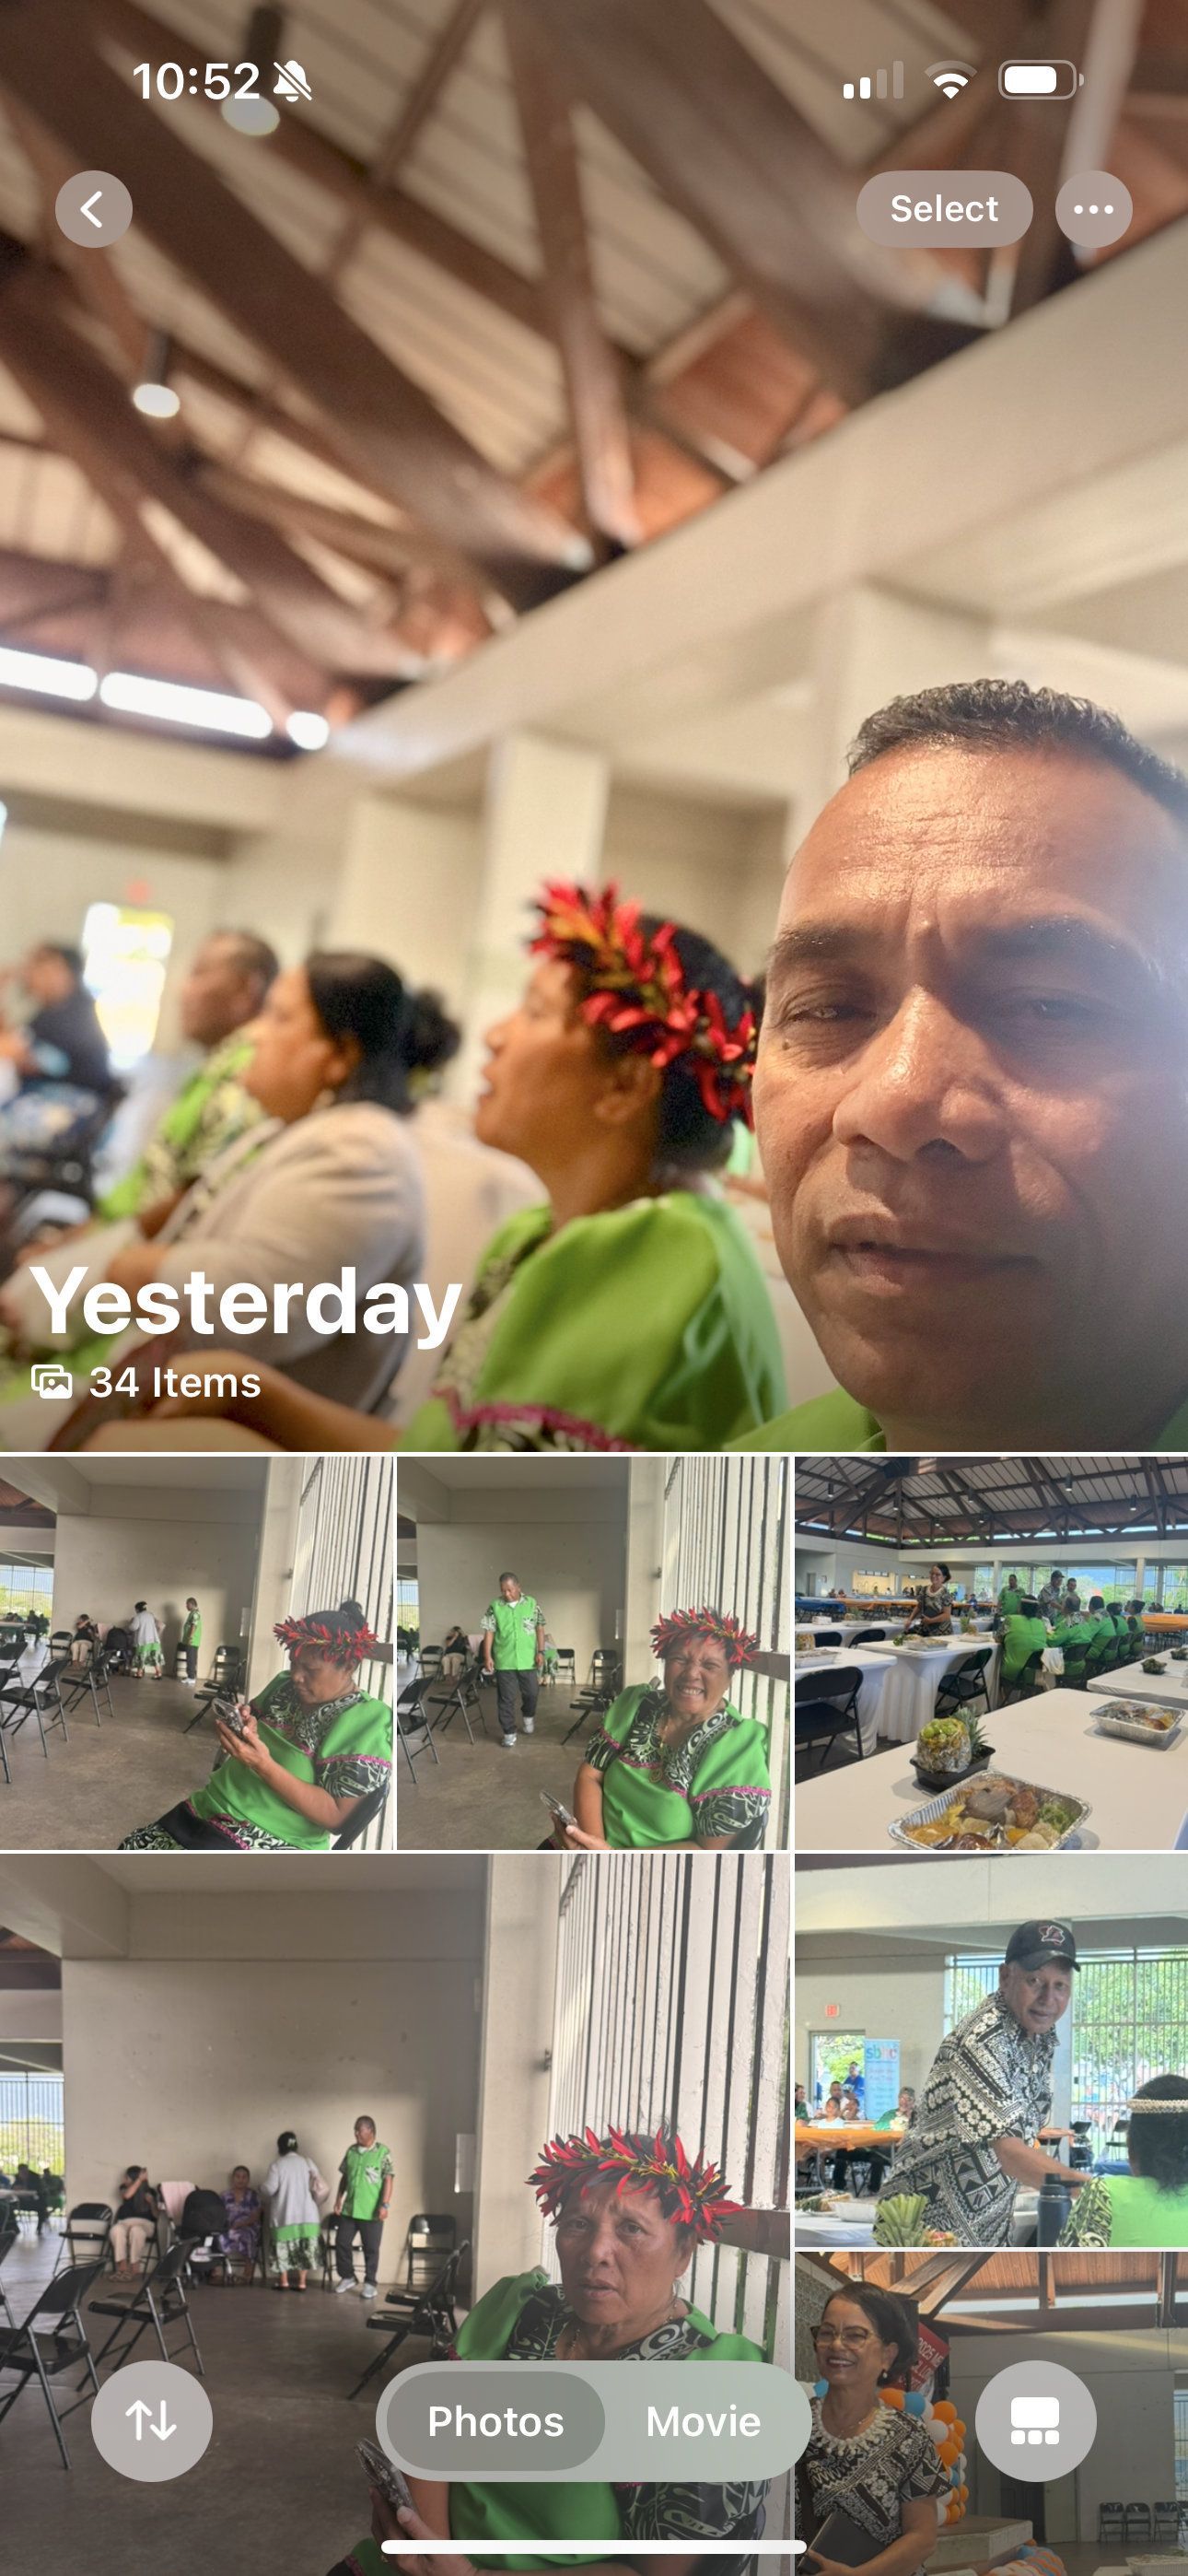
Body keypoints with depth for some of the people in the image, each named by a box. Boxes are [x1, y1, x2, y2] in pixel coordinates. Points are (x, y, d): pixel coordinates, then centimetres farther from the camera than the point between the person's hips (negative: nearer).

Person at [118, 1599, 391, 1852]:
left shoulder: (365, 1724, -13)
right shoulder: (285, 1685, 8)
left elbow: (337, 1817, -18)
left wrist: (264, 1766, -25)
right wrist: (246, 1730, -6)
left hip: (272, 1842, -7)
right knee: (131, 1849, -3)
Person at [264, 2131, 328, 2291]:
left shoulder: (277, 2164, -6)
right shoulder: (307, 2162, 3)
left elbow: (269, 2189, -13)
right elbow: (318, 2187, 1)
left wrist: (270, 2199, 8)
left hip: (284, 2213, -2)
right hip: (307, 2213, 2)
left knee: (284, 2246, 9)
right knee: (304, 2247, 8)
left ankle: (283, 2281, 12)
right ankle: (301, 2281, 7)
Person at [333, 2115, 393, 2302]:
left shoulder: (383, 2152, -10)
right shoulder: (351, 2151, 7)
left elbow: (387, 2180, -12)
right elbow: (344, 2177, 14)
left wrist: (385, 2205, -19)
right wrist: (339, 2199, 8)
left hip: (371, 2211, -5)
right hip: (349, 2208, 5)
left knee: (371, 2249, 3)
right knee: (341, 2243, 8)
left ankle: (370, 2283, 17)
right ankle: (347, 2277, 26)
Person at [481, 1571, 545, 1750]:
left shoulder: (532, 1604, -1)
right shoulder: (494, 1606, -3)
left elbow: (539, 1628, 3)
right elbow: (489, 1632, -2)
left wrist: (541, 1651, -3)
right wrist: (487, 1656, -8)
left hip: (528, 1660, 1)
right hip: (504, 1661, -1)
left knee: (532, 1693, 9)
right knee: (506, 1699, 3)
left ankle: (528, 1716, 40)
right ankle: (509, 1735, 12)